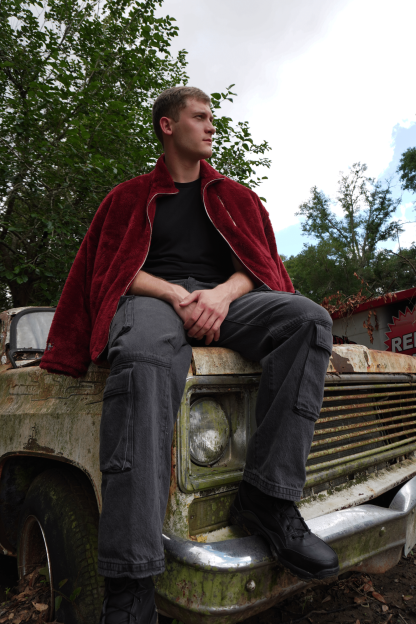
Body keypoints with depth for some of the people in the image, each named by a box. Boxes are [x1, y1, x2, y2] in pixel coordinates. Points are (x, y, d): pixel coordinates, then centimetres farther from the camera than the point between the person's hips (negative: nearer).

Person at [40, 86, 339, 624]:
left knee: (308, 318, -28)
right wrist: (176, 296, -13)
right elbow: (112, 272, 7)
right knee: (144, 357, -40)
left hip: (226, 299, 3)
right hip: (151, 298, -2)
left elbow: (260, 265, 13)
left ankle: (266, 500, -26)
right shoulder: (129, 196, 20)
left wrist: (223, 294, -11)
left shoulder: (236, 197, 26)